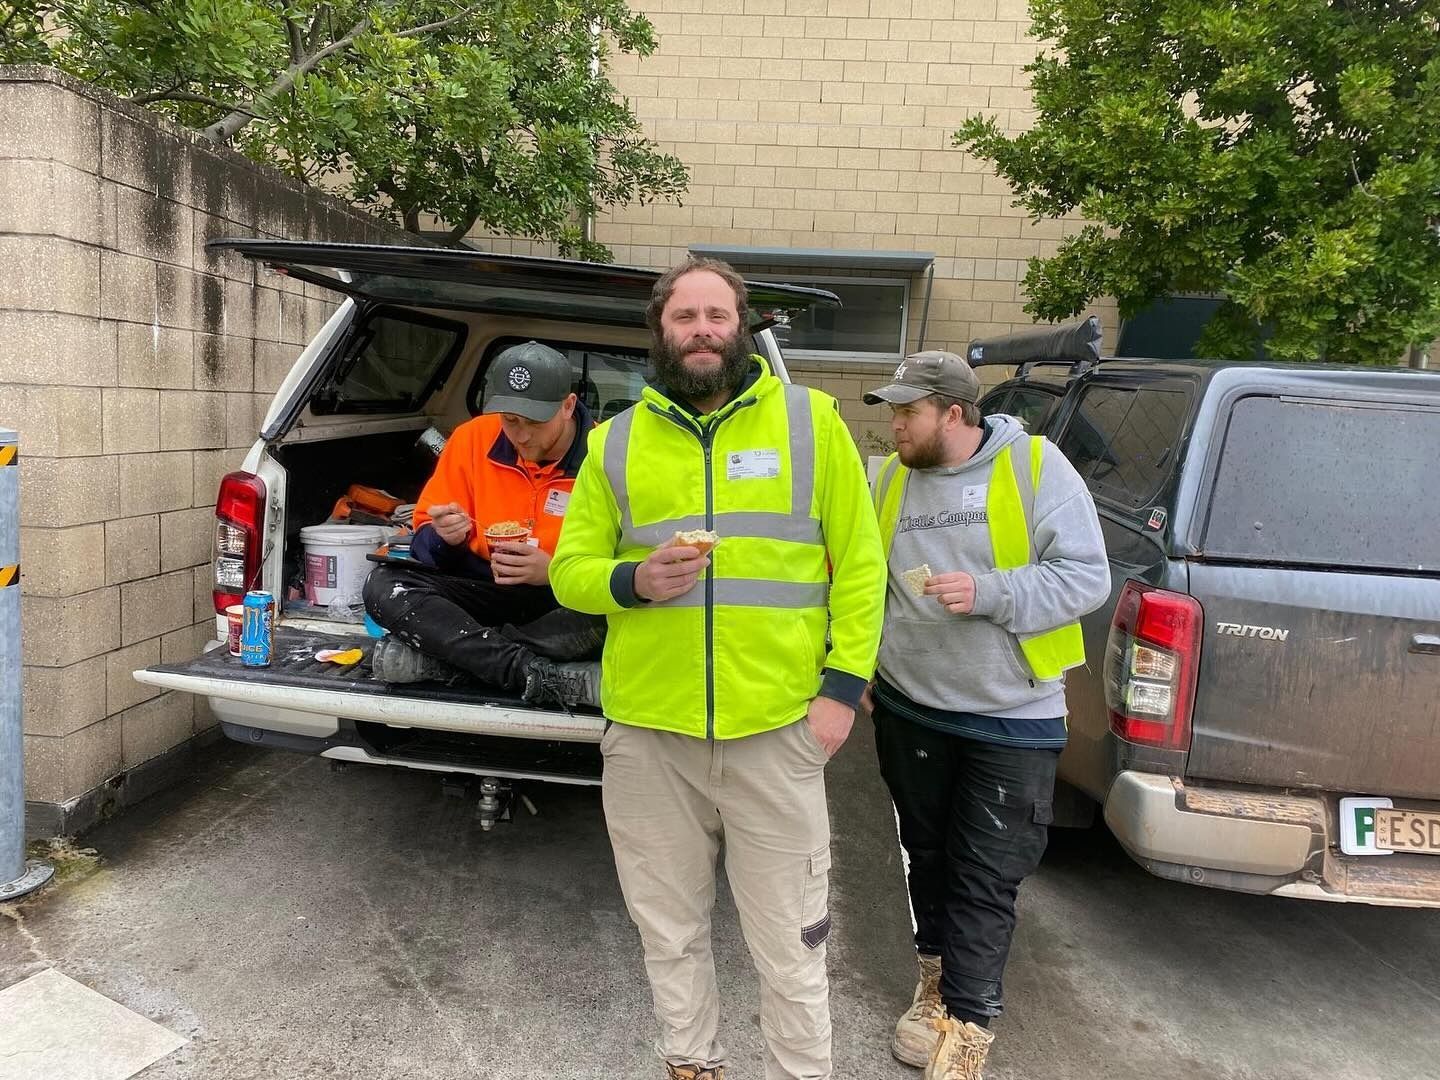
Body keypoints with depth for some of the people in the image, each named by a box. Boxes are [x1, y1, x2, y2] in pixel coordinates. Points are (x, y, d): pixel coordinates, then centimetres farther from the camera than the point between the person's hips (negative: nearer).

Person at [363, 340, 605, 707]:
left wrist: (553, 572, -26)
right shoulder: (474, 438, -1)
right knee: (383, 585, -21)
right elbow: (424, 537, 4)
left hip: (568, 604, -2)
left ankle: (436, 658, -27)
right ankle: (538, 673, -35)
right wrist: (445, 539, -20)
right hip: (486, 594, 3)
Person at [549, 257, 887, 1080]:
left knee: (790, 940, 11)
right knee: (671, 930, 19)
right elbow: (571, 570, 9)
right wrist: (633, 582, -12)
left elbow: (860, 563, 2)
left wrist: (843, 685, -5)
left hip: (778, 729, -2)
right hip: (647, 731, 3)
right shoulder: (617, 441, 7)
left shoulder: (810, 421, 2)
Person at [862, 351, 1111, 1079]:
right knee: (928, 855, 19)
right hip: (908, 707, 5)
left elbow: (1086, 577, -14)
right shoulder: (894, 477, 2)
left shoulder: (1036, 466, -11)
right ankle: (937, 980, 39)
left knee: (986, 880, 2)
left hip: (1011, 719, -4)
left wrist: (989, 593, -26)